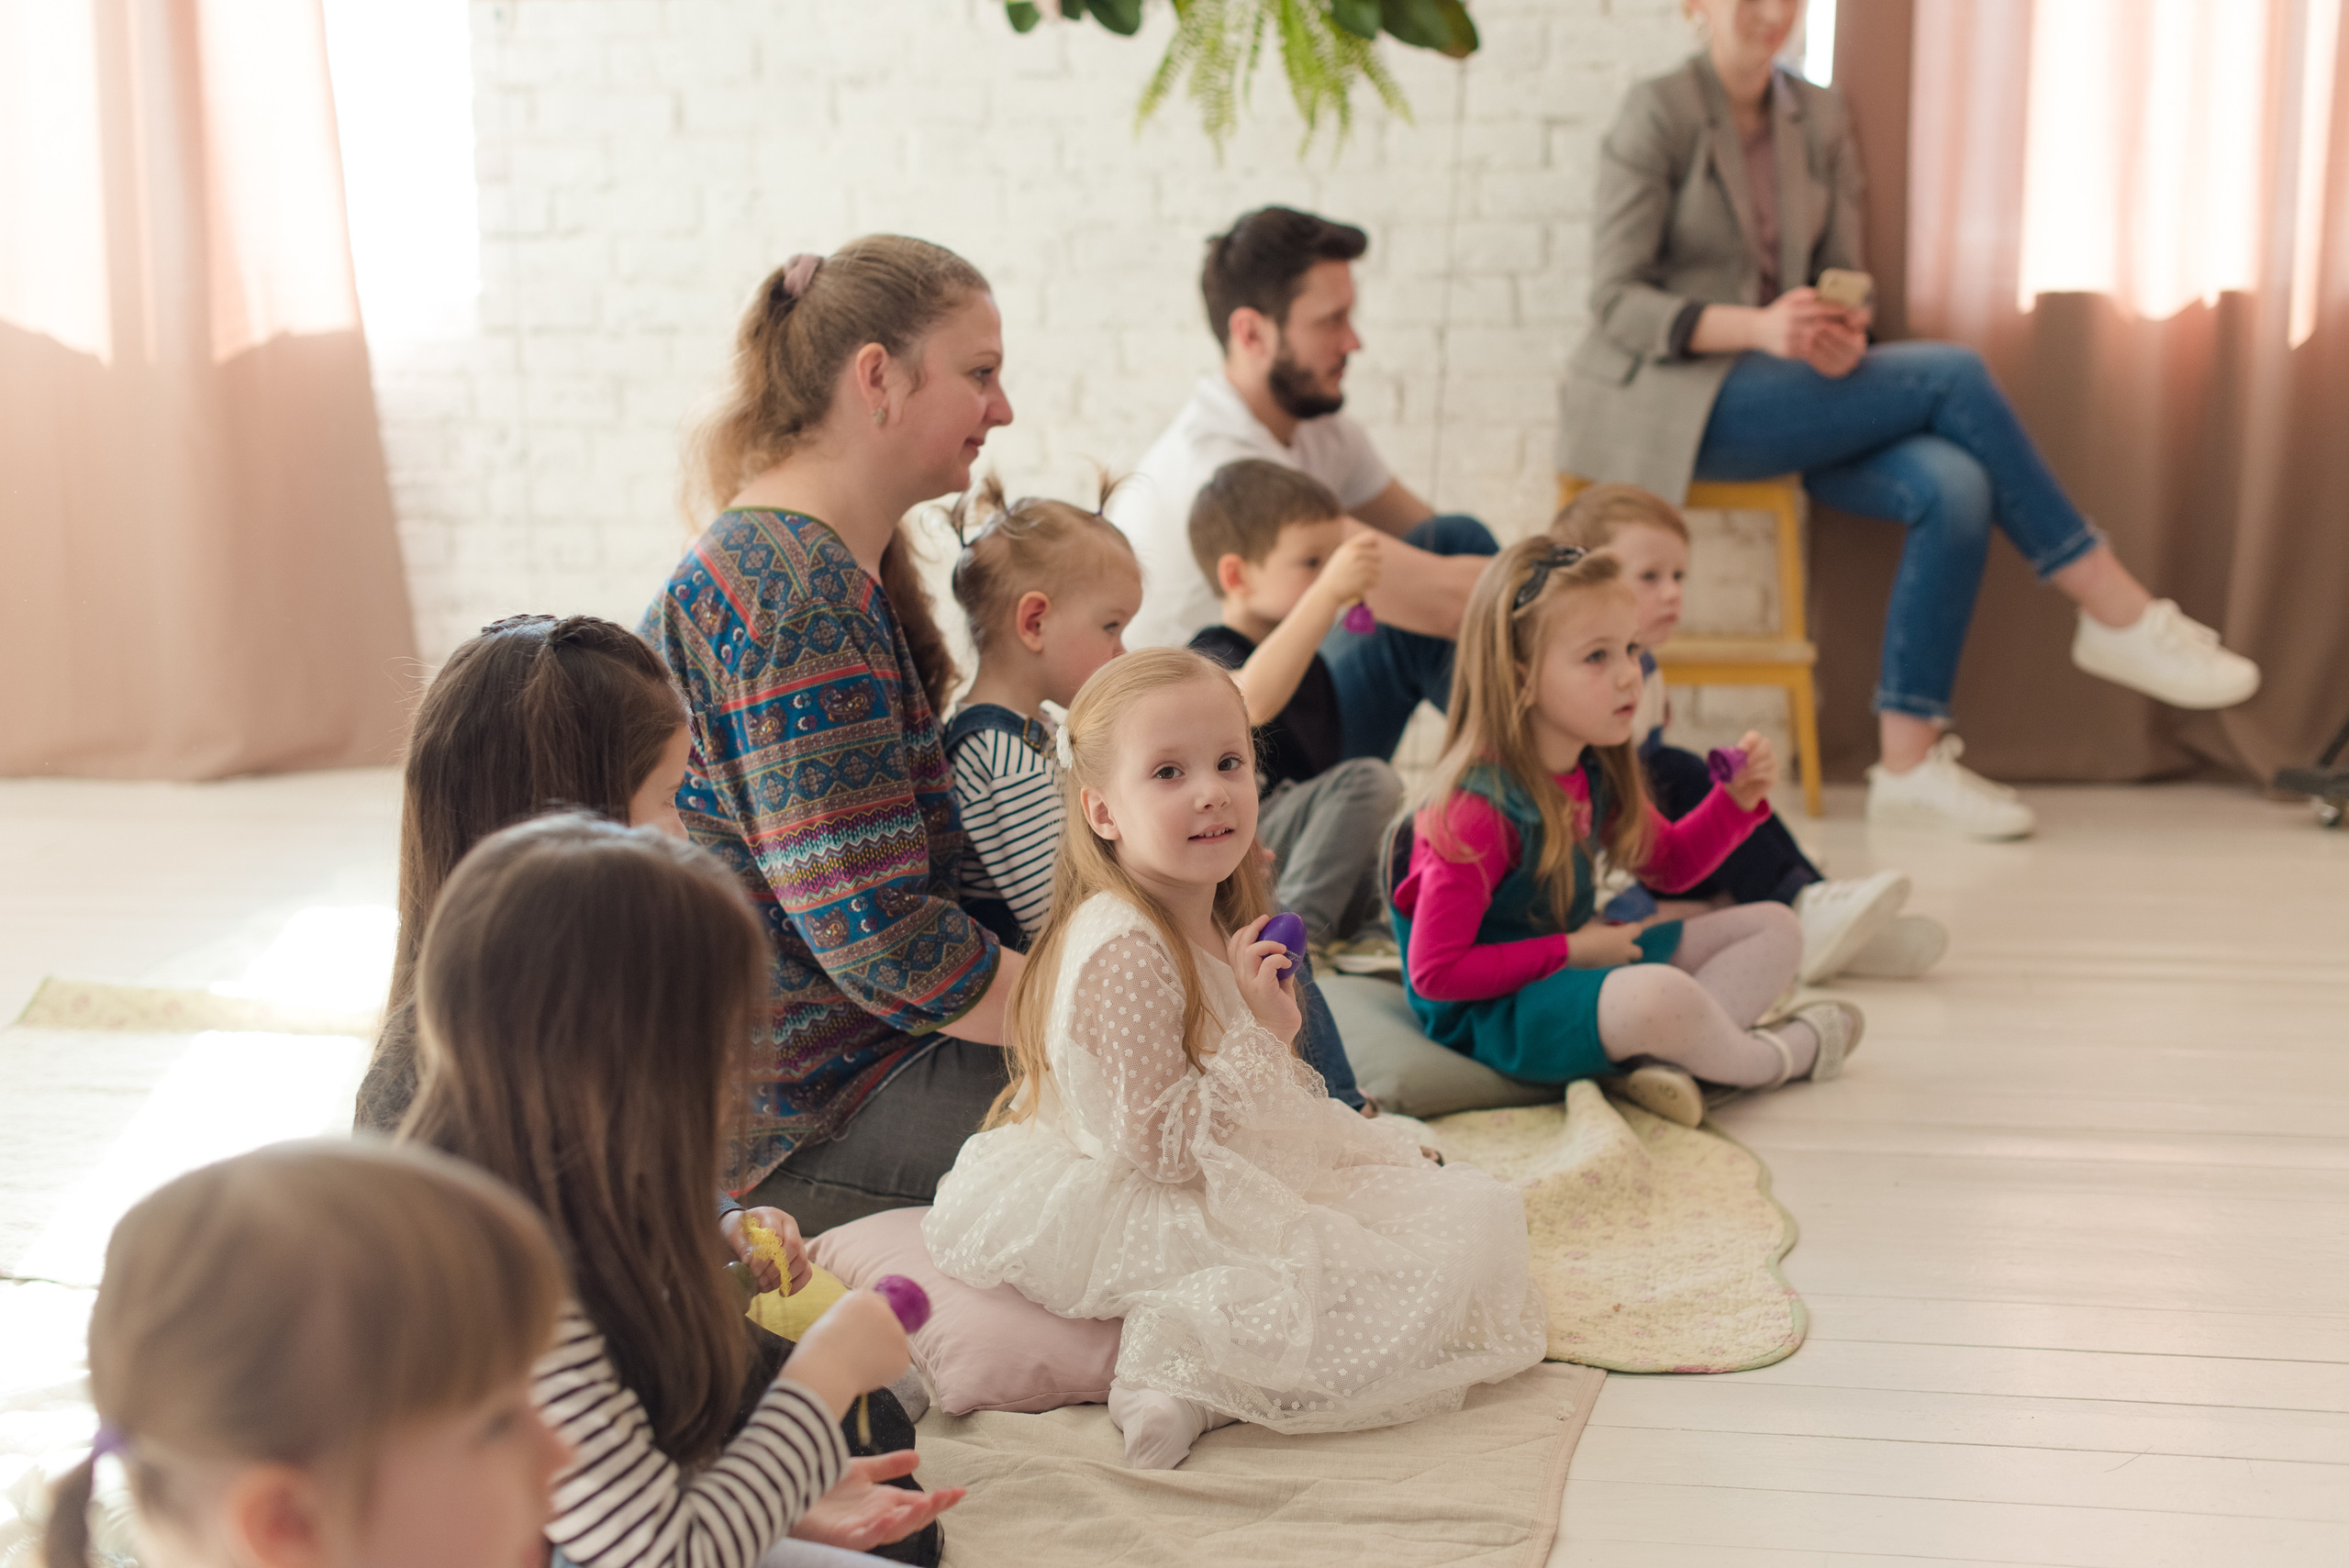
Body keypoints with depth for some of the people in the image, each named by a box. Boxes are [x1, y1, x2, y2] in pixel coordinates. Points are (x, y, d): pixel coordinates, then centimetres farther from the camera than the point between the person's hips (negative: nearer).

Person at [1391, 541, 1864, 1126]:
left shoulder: (1596, 771, 2)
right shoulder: (1481, 807, -25)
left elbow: (1669, 864, 20)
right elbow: (1434, 972, -23)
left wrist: (1737, 800, 1)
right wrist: (1571, 951, -19)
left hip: (1573, 963, 10)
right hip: (1494, 1011, -10)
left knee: (1775, 928, 10)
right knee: (1659, 994, -39)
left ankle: (1666, 1062, -18)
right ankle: (1765, 1061, -4)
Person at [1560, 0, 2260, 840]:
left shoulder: (1820, 118, 12)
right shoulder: (1657, 115, -6)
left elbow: (1844, 274, 14)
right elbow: (1615, 301, -11)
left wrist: (1844, 329, -12)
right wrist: (1757, 326, -27)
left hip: (1786, 391, 6)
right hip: (1675, 398, -6)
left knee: (1954, 488, -23)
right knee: (1952, 375, -22)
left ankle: (1908, 761, -19)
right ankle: (2120, 617, -12)